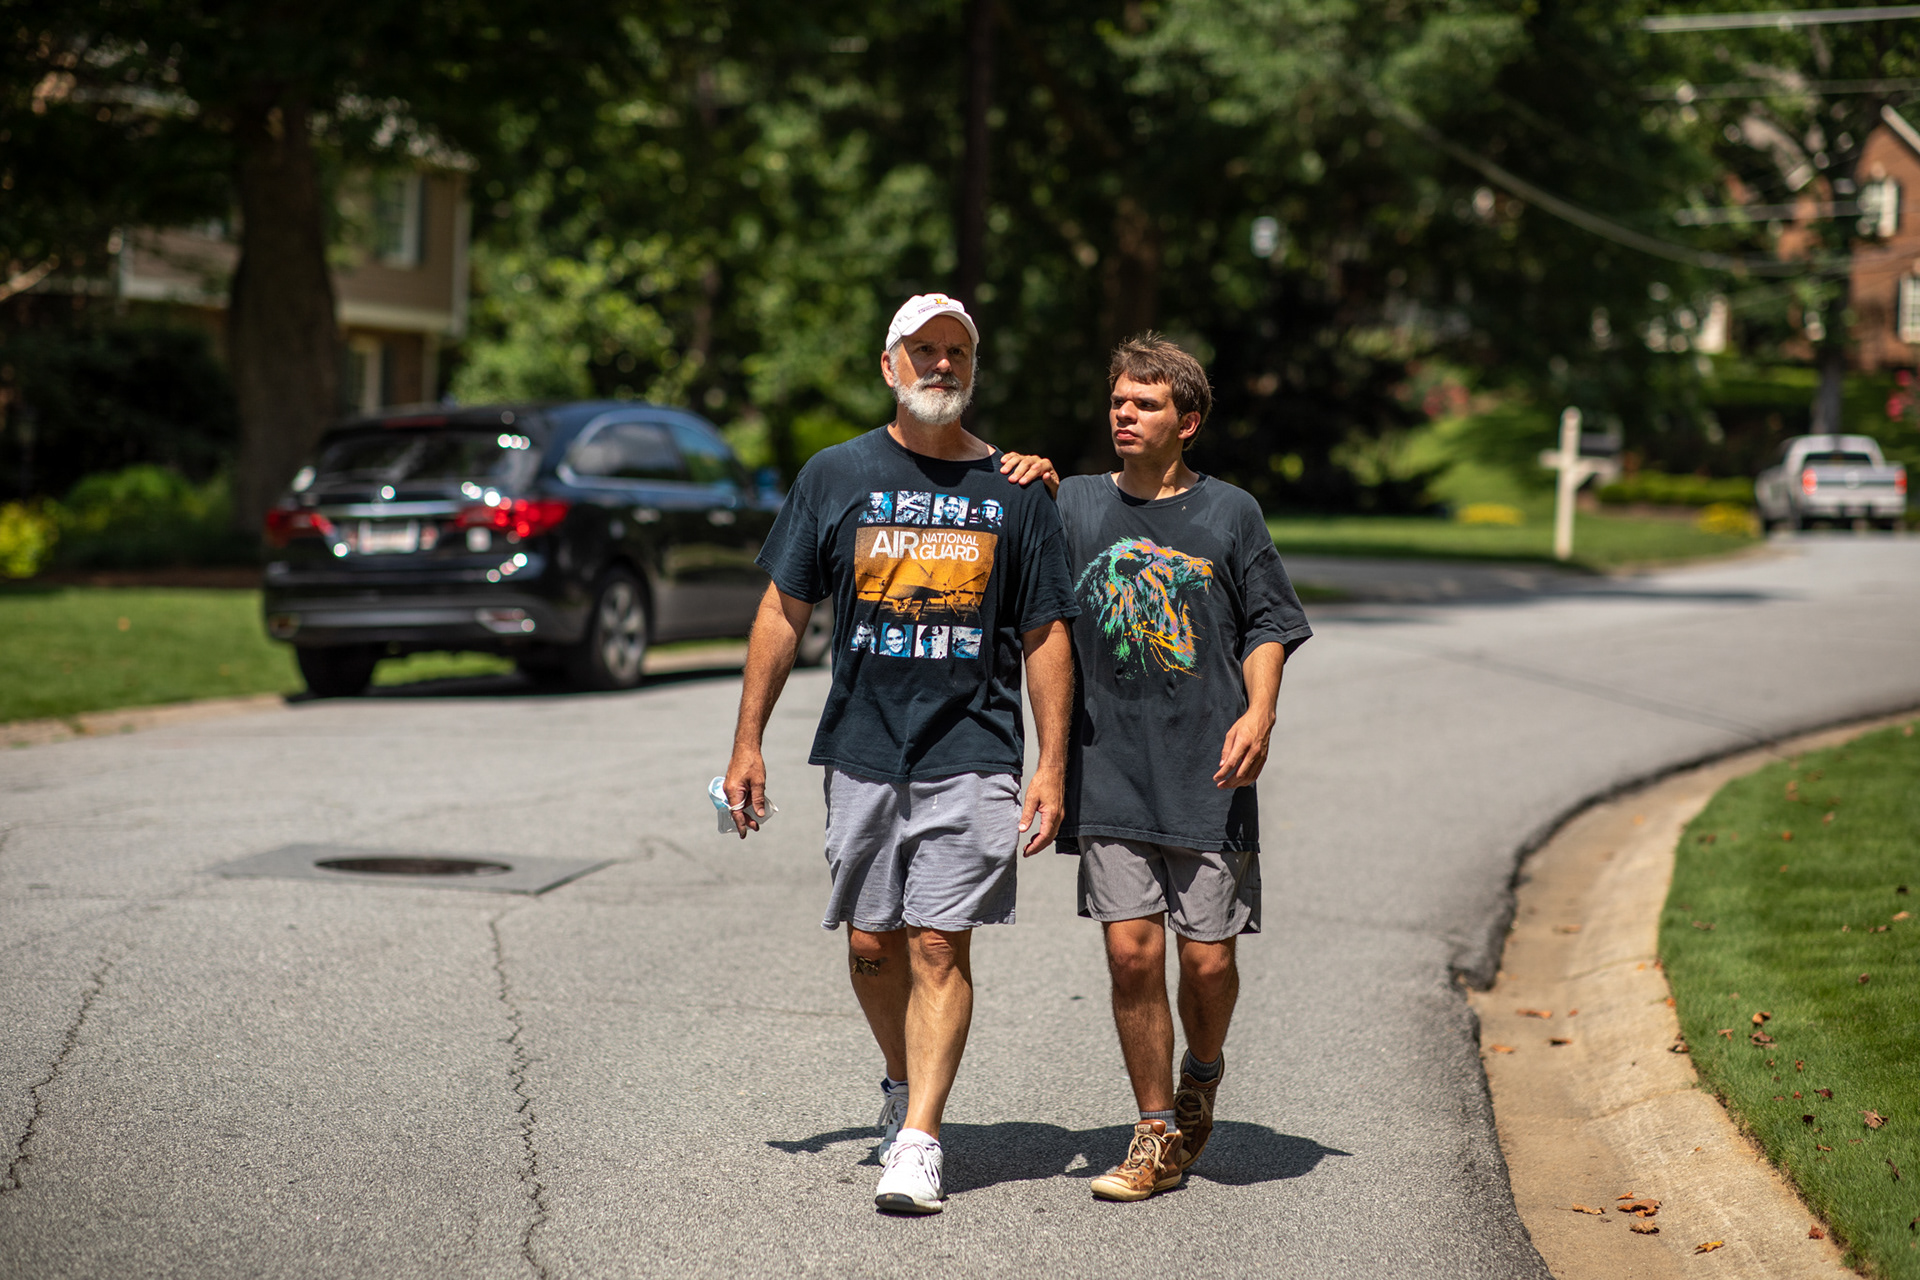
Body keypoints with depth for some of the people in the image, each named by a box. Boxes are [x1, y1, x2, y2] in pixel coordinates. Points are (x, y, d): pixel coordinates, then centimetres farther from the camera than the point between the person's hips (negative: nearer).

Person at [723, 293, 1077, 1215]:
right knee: (872, 945, 7)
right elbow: (783, 612, 8)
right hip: (862, 754, 2)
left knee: (939, 945, -8)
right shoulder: (836, 475, 6)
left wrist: (1052, 768, -1)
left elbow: (1046, 636, 6)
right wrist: (748, 745, 5)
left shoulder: (1015, 491, 4)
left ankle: (919, 1141, -5)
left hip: (973, 758, -2)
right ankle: (904, 1083, 32)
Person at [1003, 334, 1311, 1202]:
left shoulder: (1229, 513, 6)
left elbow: (1268, 626, 9)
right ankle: (1158, 1136, 10)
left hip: (1208, 775, -1)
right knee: (1131, 953, -4)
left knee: (1208, 959, 0)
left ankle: (1202, 1074, 33)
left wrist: (1259, 713, -7)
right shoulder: (1075, 504, 8)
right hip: (1111, 772, 1)